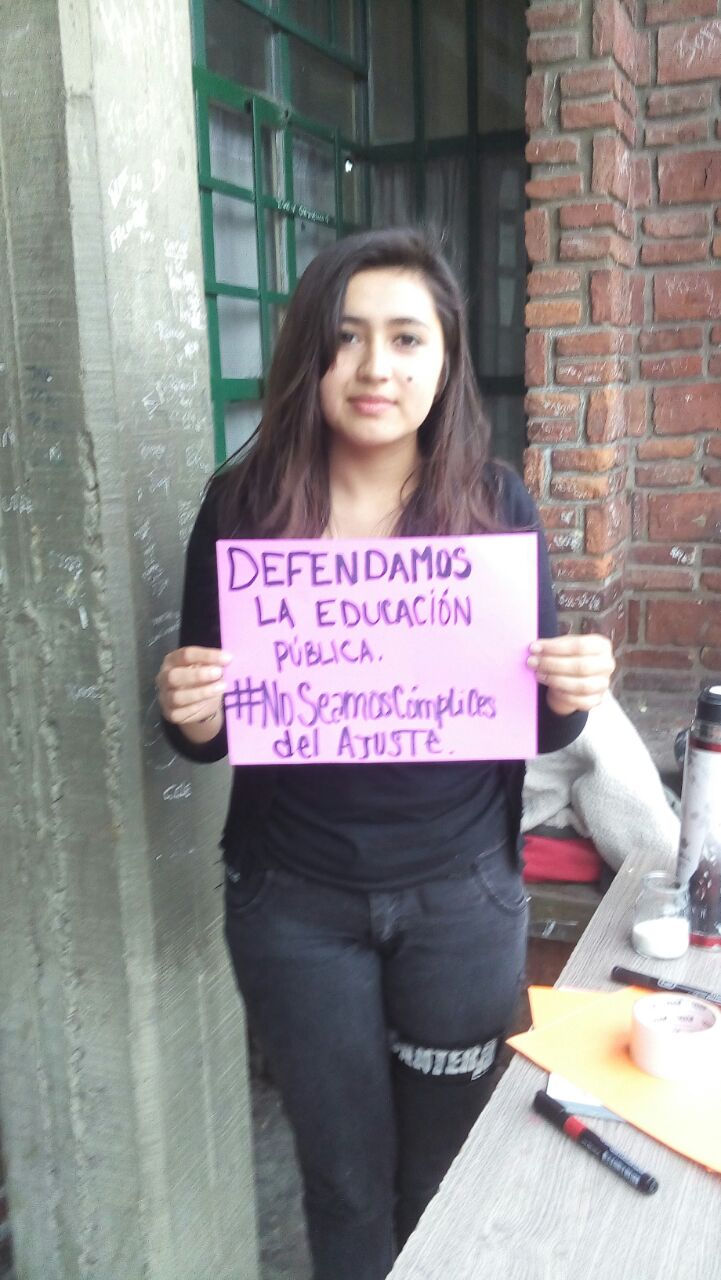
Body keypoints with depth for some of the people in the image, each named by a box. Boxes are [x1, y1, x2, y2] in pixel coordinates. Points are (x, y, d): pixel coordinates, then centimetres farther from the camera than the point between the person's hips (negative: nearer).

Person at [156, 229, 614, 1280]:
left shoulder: (496, 505, -8)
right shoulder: (242, 504, -9)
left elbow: (537, 725, 1)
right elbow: (207, 732, 0)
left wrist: (570, 696, -20)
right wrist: (190, 715, -22)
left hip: (462, 896, 0)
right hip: (294, 901, 0)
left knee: (446, 1172, 19)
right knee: (346, 1179, 18)